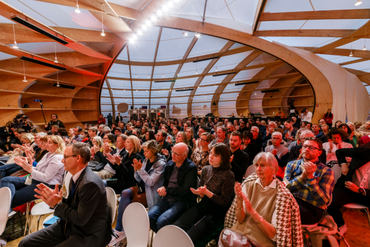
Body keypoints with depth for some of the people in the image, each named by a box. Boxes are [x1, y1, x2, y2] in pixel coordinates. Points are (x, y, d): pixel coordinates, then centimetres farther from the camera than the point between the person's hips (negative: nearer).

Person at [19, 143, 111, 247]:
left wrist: (57, 204, -13)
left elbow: (80, 220, -23)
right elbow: (72, 206, 10)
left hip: (87, 235, -8)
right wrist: (58, 198, -6)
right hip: (69, 226, 8)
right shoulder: (76, 177, 1)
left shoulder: (90, 183, -28)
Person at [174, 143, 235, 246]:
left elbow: (224, 202, -12)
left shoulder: (228, 175, -15)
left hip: (216, 213, -5)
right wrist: (200, 193, -11)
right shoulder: (205, 170, 2)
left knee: (191, 235, -20)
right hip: (202, 206, 5)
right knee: (177, 226, -14)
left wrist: (207, 192, -22)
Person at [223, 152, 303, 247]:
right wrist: (239, 200, -19)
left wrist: (252, 211, -24)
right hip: (240, 232, 4)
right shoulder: (249, 184, 0)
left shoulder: (282, 194, -11)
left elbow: (274, 235, -12)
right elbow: (240, 219, -2)